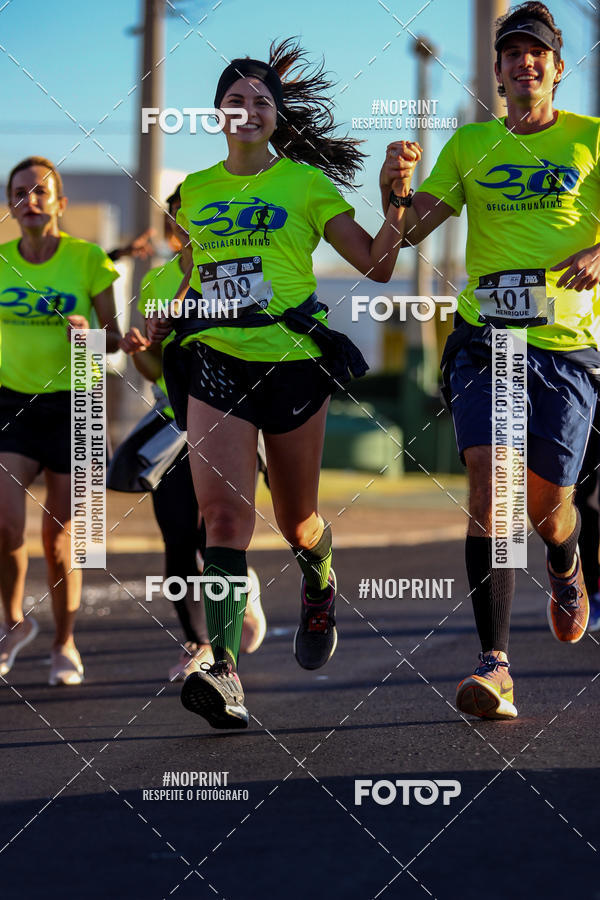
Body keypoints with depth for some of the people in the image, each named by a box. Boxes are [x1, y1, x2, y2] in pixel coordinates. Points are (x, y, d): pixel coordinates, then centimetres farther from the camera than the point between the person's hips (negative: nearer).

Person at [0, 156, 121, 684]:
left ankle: (64, 643, 22)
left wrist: (90, 333, -19)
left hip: (72, 405, -1)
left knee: (58, 538, 1)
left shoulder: (87, 258, -5)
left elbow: (114, 339, 0)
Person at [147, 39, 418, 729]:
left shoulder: (306, 183, 3)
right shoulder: (194, 192, 13)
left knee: (296, 519, 10)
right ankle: (223, 669, -27)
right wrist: (163, 319, 10)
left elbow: (376, 265, 0)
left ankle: (319, 585, 47)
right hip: (215, 361, 1)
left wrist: (396, 200, -14)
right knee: (222, 510, -17)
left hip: (293, 360, -1)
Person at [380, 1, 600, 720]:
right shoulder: (471, 144, 11)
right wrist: (394, 190, -14)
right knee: (487, 480, -17)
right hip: (485, 335, 1)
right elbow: (409, 229, 8)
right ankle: (495, 663, -20)